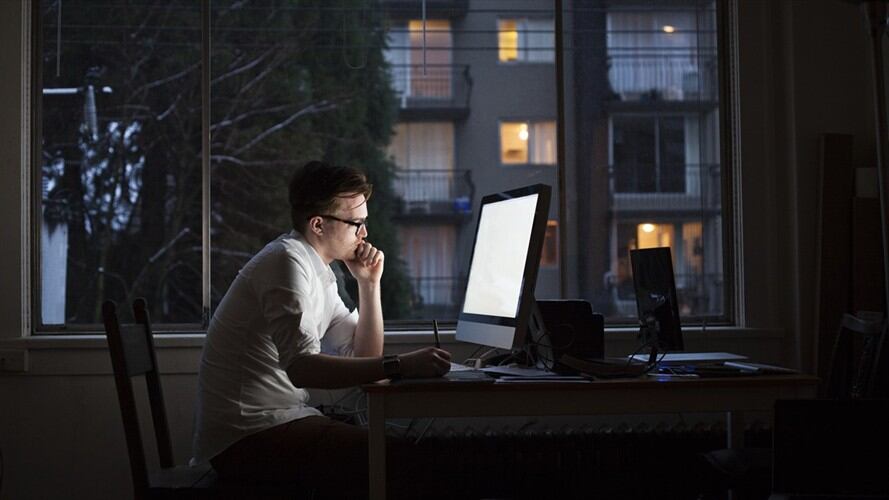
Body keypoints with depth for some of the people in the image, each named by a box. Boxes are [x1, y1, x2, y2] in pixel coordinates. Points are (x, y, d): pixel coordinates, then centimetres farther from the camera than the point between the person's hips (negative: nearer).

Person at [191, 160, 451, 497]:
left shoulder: (319, 273, 15)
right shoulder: (287, 261, -15)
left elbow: (363, 356, 17)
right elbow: (301, 368, -27)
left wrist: (369, 283, 6)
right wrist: (400, 367, -31)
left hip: (280, 420, 9)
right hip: (246, 438, -9)